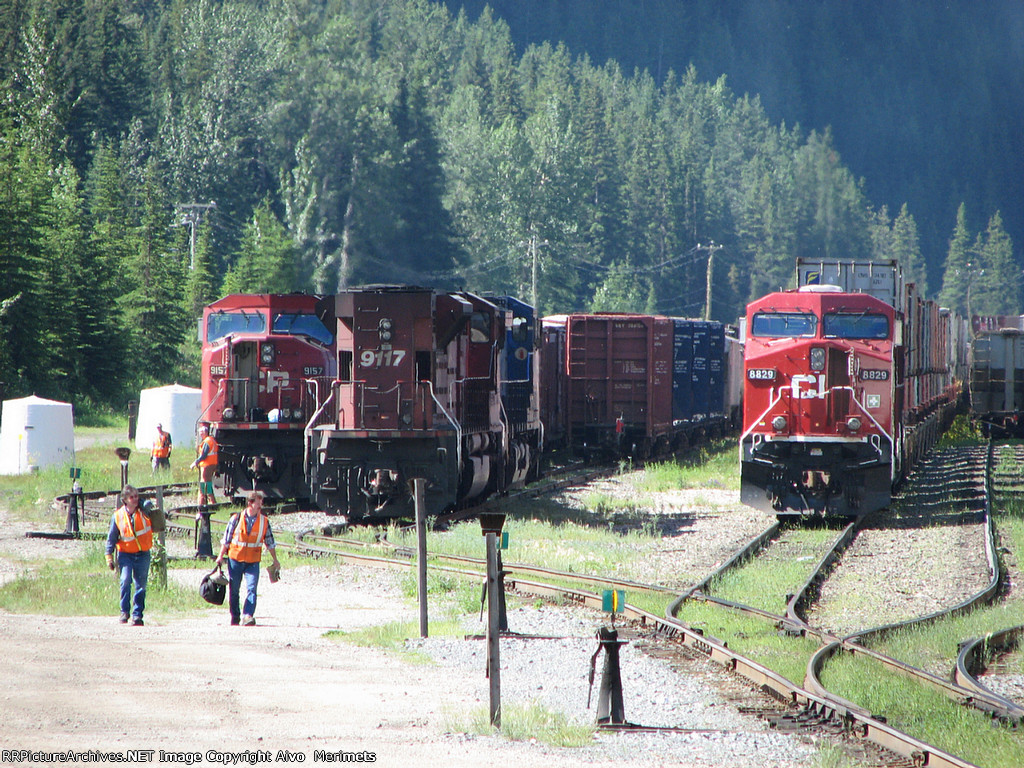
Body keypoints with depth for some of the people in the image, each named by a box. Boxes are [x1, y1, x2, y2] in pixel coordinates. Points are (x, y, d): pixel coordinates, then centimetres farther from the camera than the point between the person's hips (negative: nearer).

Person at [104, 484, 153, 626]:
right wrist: (109, 556, 2)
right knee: (125, 580, -19)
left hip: (143, 554, 2)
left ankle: (137, 615, 10)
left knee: (141, 585, 1)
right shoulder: (118, 516, -2)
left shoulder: (144, 512, 0)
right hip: (125, 554, -2)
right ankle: (124, 611, -6)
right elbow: (111, 537, 5)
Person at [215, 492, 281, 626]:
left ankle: (248, 616, -21)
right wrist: (221, 556, 2)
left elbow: (269, 542, 12)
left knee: (251, 588, -15)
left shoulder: (264, 521, 2)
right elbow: (226, 539, 4)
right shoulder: (236, 519, -3)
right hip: (235, 559, 0)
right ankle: (235, 616, 22)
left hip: (253, 562, 0)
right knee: (234, 590, 8)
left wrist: (275, 560, 15)